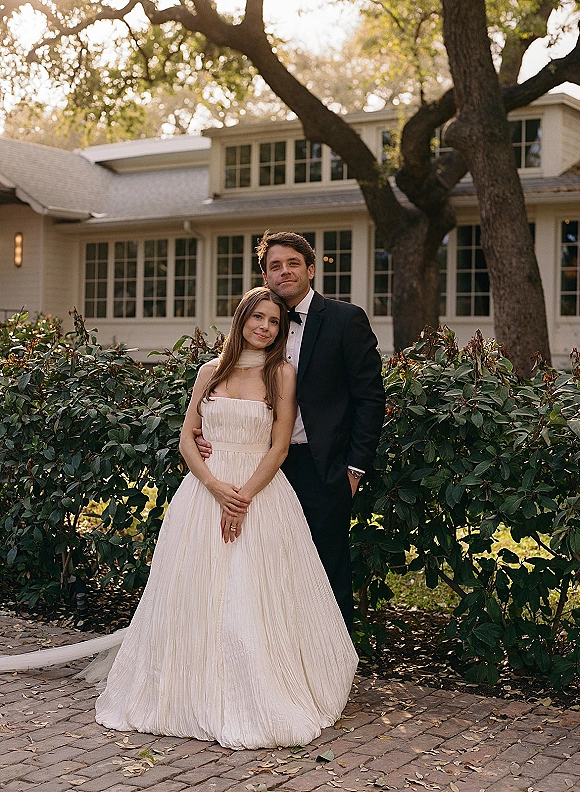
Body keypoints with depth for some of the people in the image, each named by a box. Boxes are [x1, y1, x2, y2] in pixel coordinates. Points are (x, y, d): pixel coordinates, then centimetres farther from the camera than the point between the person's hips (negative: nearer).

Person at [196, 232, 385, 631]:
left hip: (324, 468, -5)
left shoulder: (346, 319, -4)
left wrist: (355, 467, -9)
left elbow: (371, 397, -5)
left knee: (330, 571, 3)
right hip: (274, 465, 5)